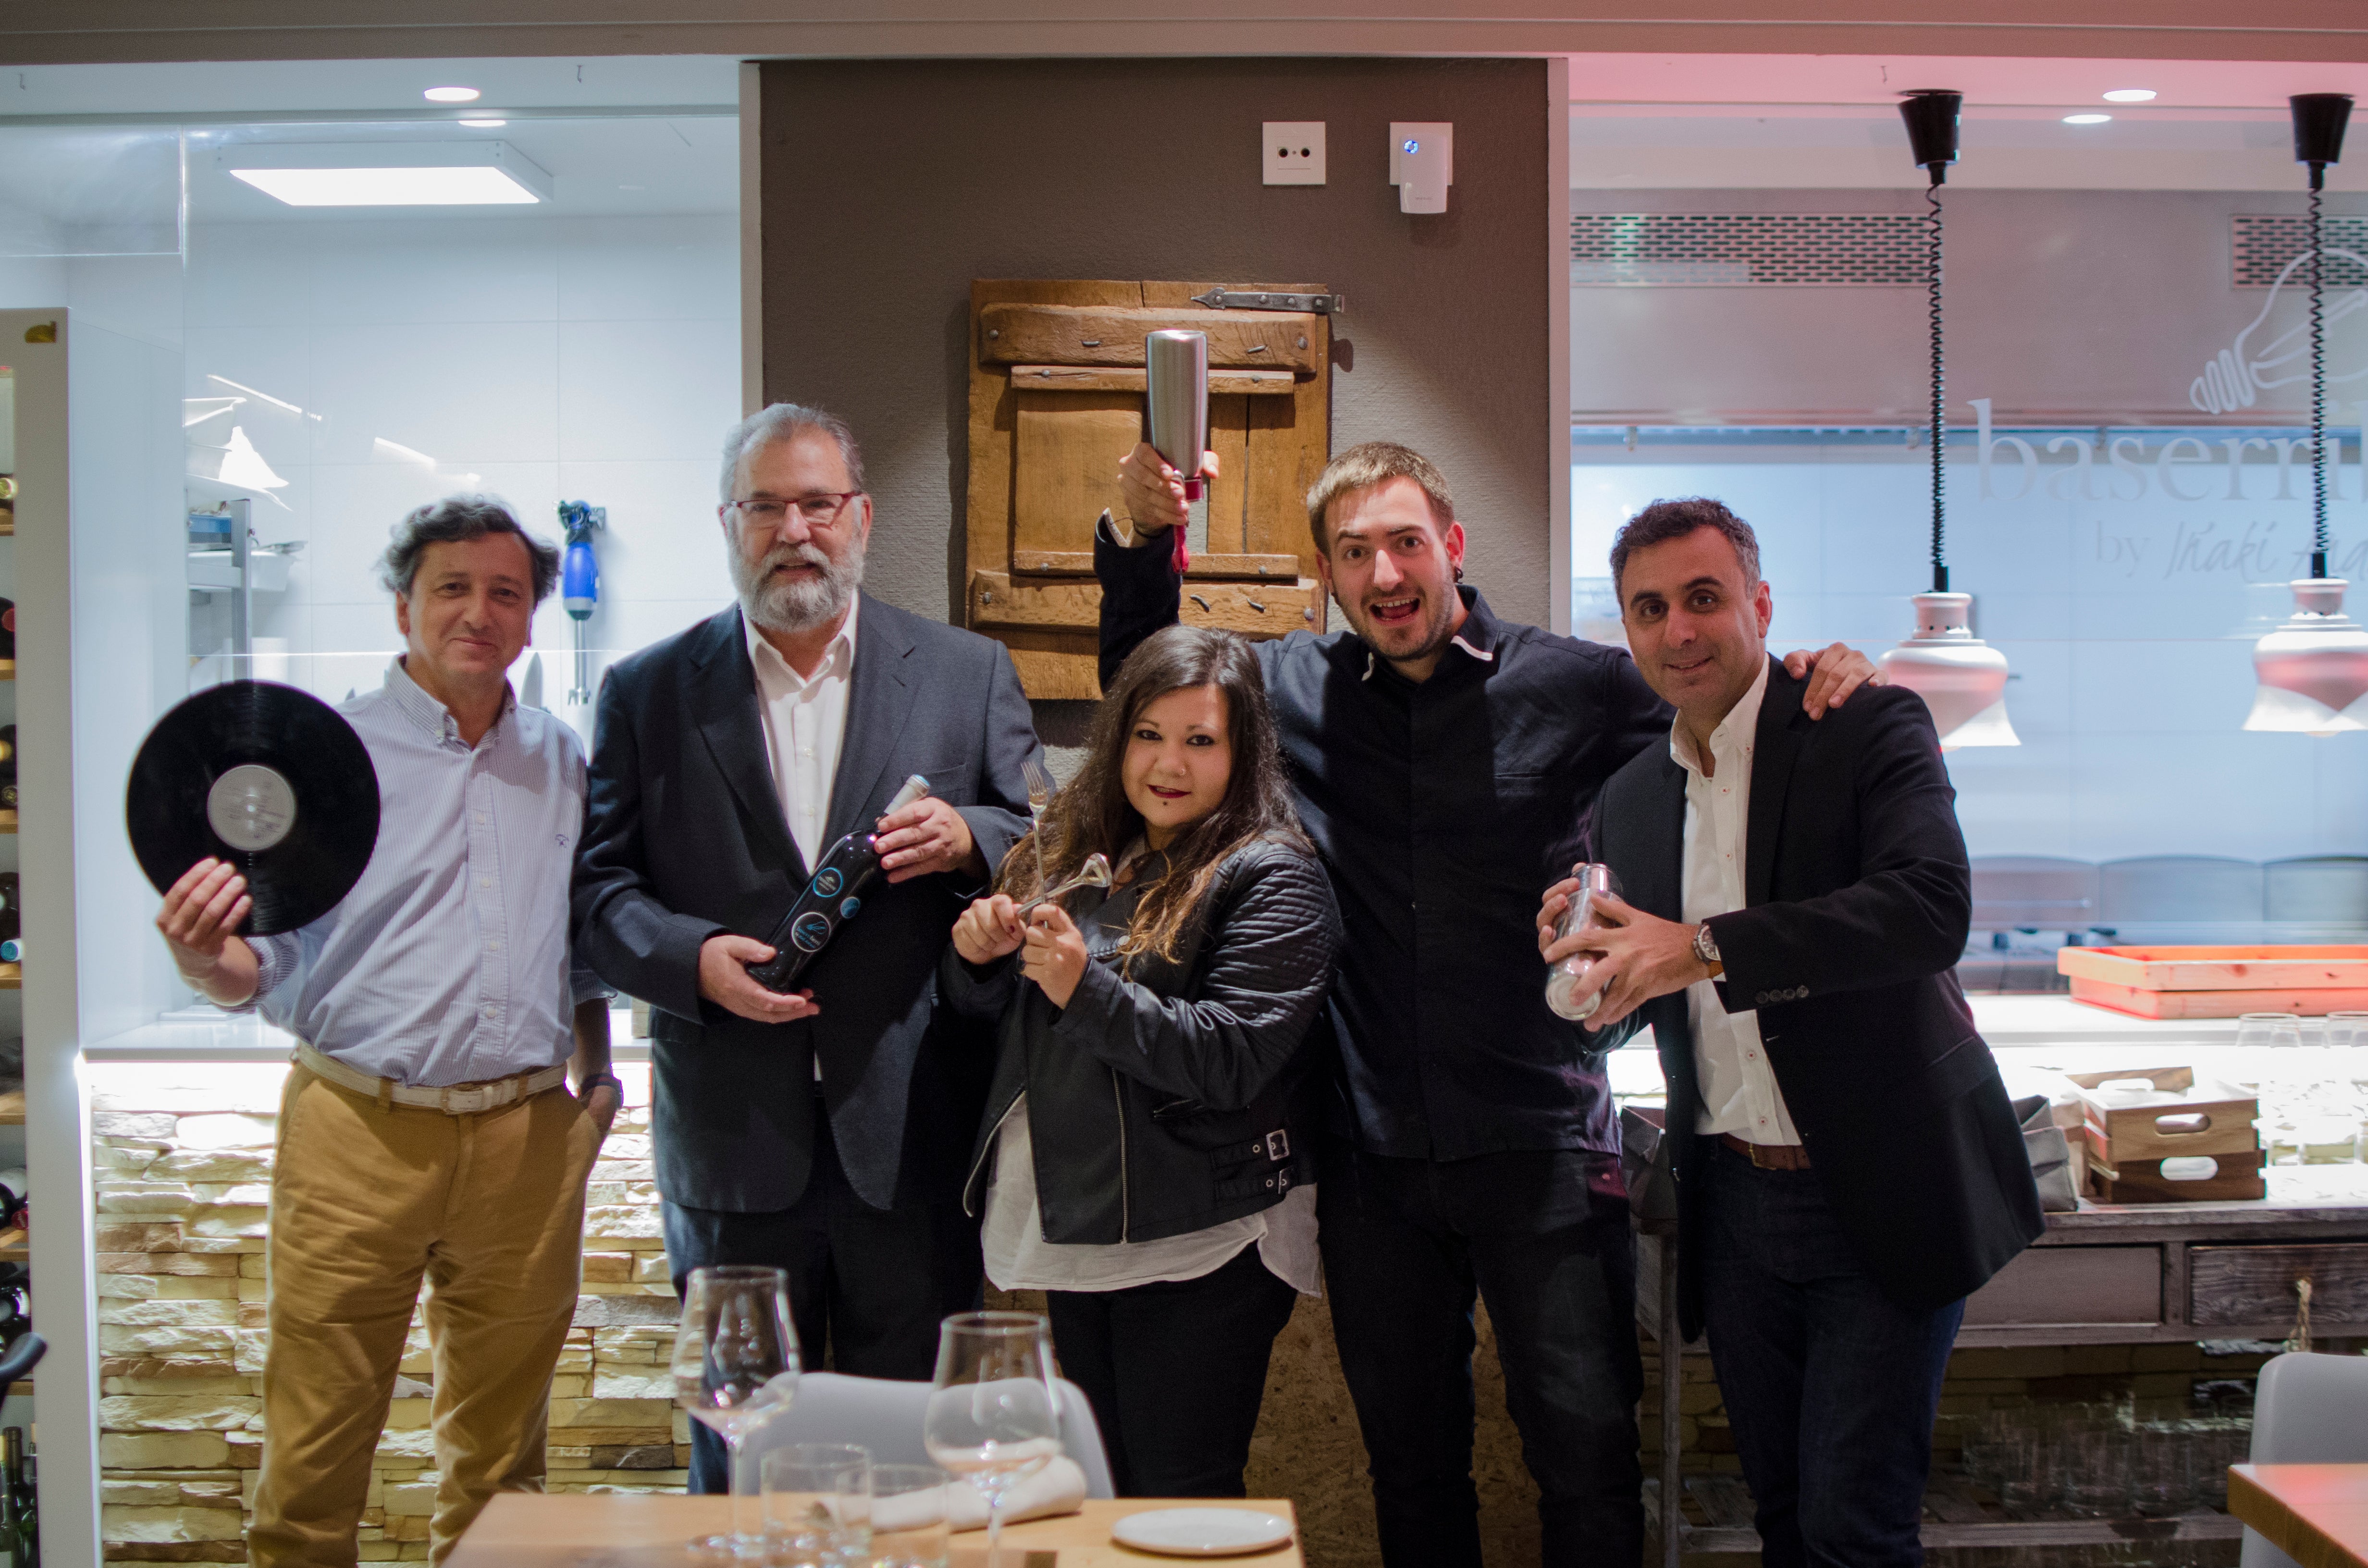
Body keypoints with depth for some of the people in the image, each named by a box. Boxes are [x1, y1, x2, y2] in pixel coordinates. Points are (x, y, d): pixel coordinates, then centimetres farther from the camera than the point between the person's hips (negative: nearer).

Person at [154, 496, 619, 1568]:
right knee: (315, 1449, 0)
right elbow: (262, 967, -3)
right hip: (359, 1128, -3)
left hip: (528, 1134, 3)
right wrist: (202, 957, -24)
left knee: (500, 1453, 12)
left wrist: (597, 1074, 10)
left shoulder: (562, 764, 13)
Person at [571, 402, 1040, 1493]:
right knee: (739, 1458, 12)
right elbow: (598, 889, 4)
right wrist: (694, 957, -15)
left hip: (912, 1142, 0)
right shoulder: (647, 693, 6)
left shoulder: (969, 674, 6)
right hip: (734, 1145, 0)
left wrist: (967, 840, -13)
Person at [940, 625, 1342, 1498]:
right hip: (1075, 1227, 7)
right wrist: (978, 954, -4)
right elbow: (983, 1008, 18)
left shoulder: (1271, 880, -10)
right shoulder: (1077, 848, 11)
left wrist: (1087, 991, -27)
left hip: (1200, 1248, -7)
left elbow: (1230, 1059, -20)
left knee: (1179, 1510, 0)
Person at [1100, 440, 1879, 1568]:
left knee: (1588, 1450, 1)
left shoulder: (1574, 684, -2)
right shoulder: (1295, 691, 6)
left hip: (1540, 1146, -2)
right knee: (1409, 1456, 16)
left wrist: (1816, 683, -14)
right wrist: (1145, 540, 2)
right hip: (1373, 1156, 3)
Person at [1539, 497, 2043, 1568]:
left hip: (1880, 1197, -5)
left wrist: (1703, 949, -32)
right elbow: (1627, 1015, 13)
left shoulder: (1871, 730, -9)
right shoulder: (1632, 797, 8)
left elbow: (1934, 906, -27)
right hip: (1734, 1205, 5)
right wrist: (1589, 963, -11)